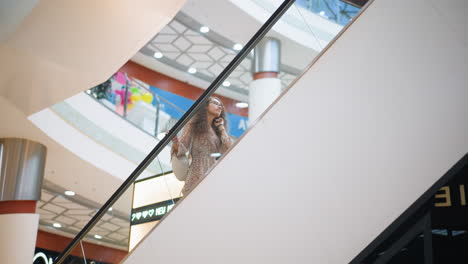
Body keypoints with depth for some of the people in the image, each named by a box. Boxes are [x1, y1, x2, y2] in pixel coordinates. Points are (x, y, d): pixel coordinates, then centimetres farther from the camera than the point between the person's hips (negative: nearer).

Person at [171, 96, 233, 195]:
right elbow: (181, 149, -2)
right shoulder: (193, 126, 7)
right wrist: (175, 142, -24)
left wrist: (222, 128, 13)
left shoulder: (216, 130, 23)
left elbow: (228, 150, 9)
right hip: (198, 175, -5)